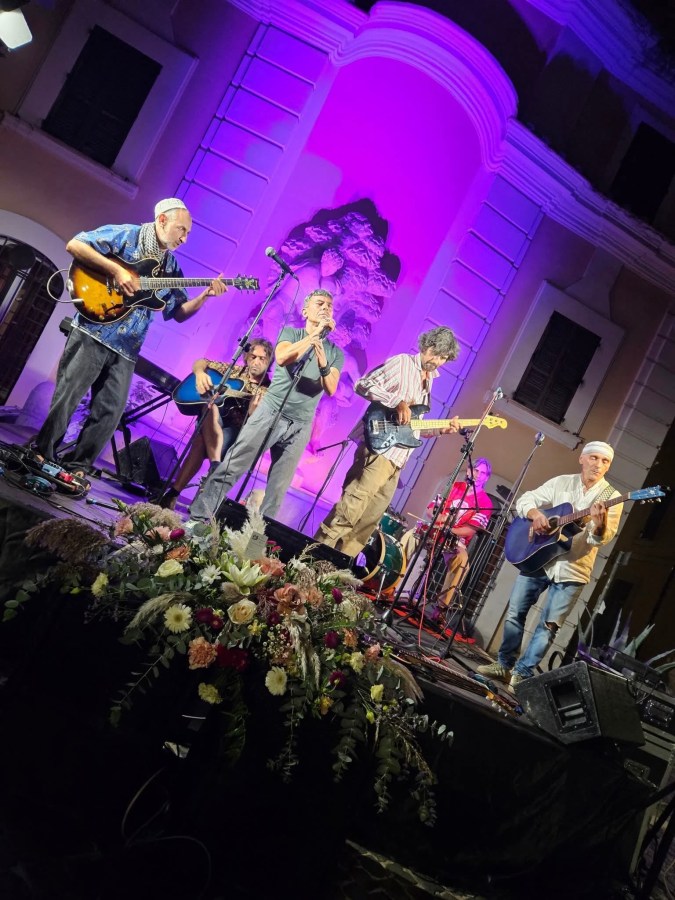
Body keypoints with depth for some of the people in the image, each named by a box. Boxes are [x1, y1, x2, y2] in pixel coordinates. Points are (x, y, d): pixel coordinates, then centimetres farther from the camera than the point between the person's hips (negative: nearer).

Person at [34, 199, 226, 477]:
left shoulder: (171, 268, 15)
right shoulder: (124, 235, -2)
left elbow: (179, 313, 16)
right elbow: (74, 245, -11)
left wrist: (205, 295, 0)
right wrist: (116, 270, -18)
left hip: (125, 349, 6)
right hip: (92, 334, -6)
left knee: (110, 413, 4)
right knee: (65, 399, -3)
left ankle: (76, 465, 16)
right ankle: (41, 456, 12)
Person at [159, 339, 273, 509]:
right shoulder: (234, 370, 12)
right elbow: (200, 362, 13)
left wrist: (255, 410, -31)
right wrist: (200, 373, -11)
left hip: (236, 431, -3)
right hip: (210, 426, 3)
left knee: (201, 442, -32)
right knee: (212, 408, -33)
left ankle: (174, 492, -31)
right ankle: (215, 466, -40)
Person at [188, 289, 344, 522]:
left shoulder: (335, 352, 12)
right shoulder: (290, 332, 7)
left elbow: (330, 390, -1)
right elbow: (282, 358, -14)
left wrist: (323, 364, -20)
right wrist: (315, 334, -13)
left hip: (300, 425, 2)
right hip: (270, 412, -2)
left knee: (278, 488, 1)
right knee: (230, 468, -8)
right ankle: (197, 518, -4)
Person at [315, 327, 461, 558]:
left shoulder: (428, 381, 22)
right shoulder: (402, 362, -2)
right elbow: (363, 385, -12)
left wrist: (441, 429, 11)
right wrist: (397, 402, -21)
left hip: (396, 457, 9)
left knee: (371, 516, 9)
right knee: (353, 504, -18)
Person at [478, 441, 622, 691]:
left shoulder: (612, 497, -3)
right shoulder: (561, 482, 4)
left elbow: (602, 538, -14)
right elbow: (525, 499, 2)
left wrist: (599, 523, -37)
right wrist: (535, 513, -19)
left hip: (572, 570, -2)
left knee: (548, 625, -1)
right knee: (514, 613, 5)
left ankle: (522, 674, 10)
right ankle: (504, 664, 20)